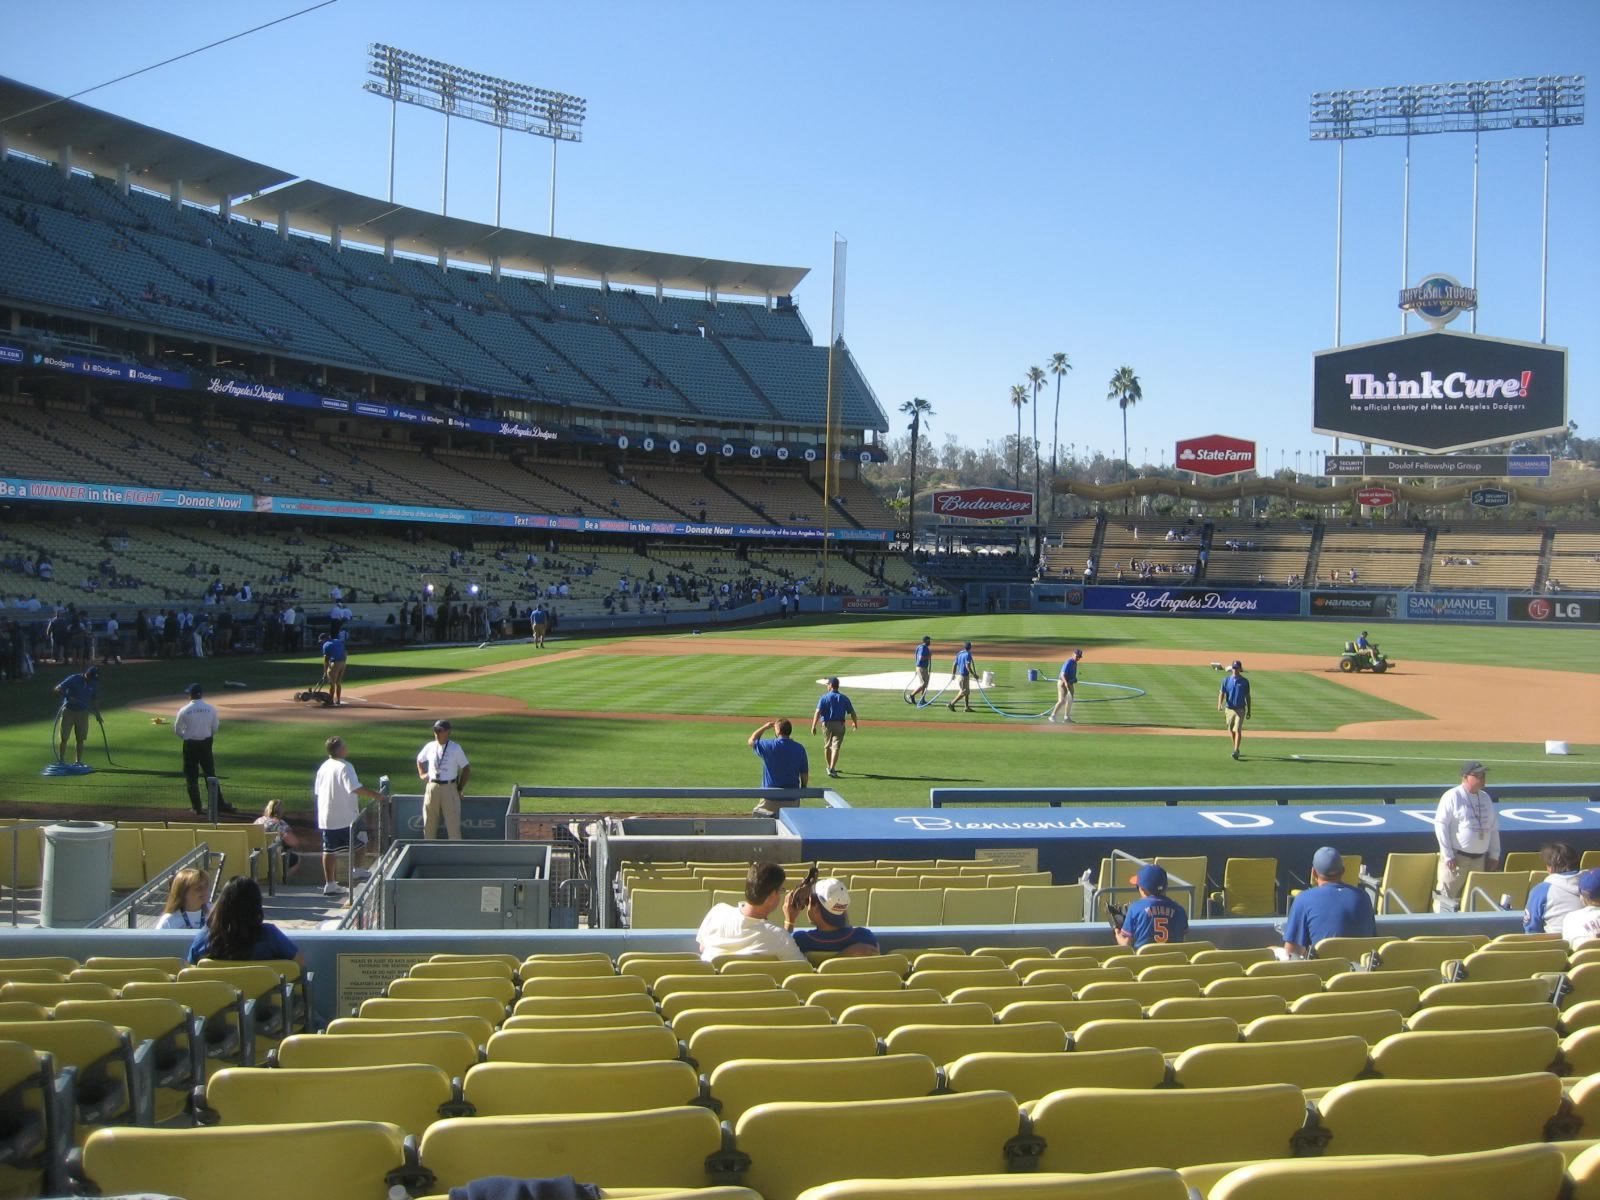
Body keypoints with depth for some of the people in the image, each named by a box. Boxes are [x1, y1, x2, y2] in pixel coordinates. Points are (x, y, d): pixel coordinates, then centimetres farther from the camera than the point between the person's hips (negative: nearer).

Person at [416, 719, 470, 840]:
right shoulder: (430, 746, 6)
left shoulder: (456, 748, -5)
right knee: (429, 823, 9)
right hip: (431, 788, 4)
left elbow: (467, 769, -3)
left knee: (453, 822, -6)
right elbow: (420, 759, 27)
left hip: (449, 788, -4)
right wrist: (421, 774, 15)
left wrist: (460, 788, -4)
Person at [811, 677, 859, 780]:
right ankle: (831, 769, -19)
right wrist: (855, 723, 26)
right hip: (840, 725, 0)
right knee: (835, 747, -5)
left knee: (827, 746, 18)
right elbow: (852, 712, 7)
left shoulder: (825, 697, -5)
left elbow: (818, 712, -14)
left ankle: (830, 768, 32)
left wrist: (813, 726, -16)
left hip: (827, 724, 0)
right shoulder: (844, 698, 3)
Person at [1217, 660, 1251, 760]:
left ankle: (1236, 751, -17)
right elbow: (1221, 693, -3)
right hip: (1229, 708, 3)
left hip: (1240, 709, -3)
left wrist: (1249, 710, 7)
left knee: (1238, 730, -14)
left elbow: (1247, 696, 7)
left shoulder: (1245, 681, 0)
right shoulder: (1226, 680, 2)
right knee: (1231, 730, 12)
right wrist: (1220, 704, -21)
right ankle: (1236, 748, 31)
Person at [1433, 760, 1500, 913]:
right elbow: (1440, 825, -12)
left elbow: (1494, 827, 18)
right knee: (1447, 896, -7)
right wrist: (1448, 855, -15)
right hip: (1456, 857, -6)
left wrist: (1494, 855, 12)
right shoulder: (1452, 796, -9)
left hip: (1479, 859, 7)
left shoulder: (1486, 798, 12)